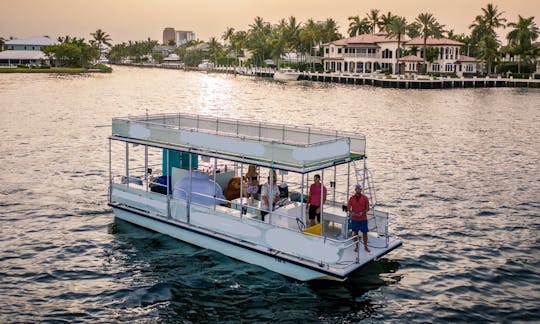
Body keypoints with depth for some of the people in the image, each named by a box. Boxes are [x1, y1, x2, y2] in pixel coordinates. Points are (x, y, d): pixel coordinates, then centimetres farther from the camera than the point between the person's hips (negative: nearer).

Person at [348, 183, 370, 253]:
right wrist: (352, 213, -17)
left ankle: (365, 247, 13)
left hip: (363, 219, -1)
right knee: (355, 232, 7)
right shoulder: (351, 198, 1)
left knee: (364, 233, 2)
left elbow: (367, 208, -1)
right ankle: (356, 246, 18)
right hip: (354, 219, 1)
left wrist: (362, 212, -18)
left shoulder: (365, 198, -2)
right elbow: (349, 208, 3)